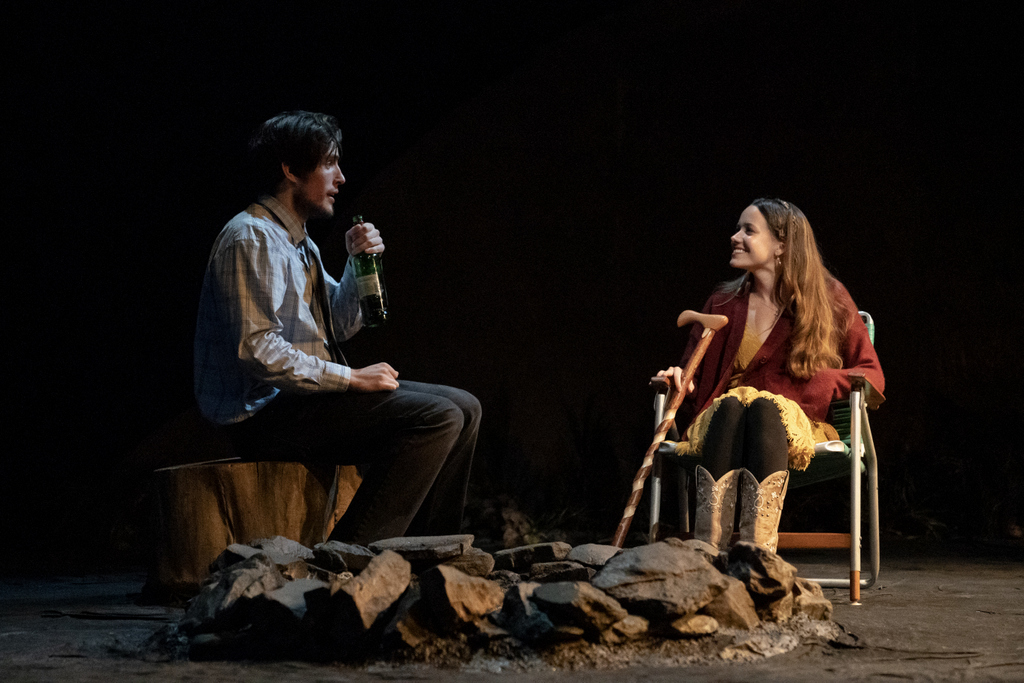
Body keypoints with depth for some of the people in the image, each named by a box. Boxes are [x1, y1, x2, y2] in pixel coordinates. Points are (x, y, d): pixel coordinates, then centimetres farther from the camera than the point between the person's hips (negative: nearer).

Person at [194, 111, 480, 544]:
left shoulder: (299, 243, 17)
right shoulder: (251, 239, -14)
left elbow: (340, 325, 24)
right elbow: (258, 349, -23)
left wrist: (357, 263, 6)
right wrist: (351, 378, -20)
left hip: (304, 394, 10)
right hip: (264, 412, -10)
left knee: (463, 409, 7)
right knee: (436, 418, -22)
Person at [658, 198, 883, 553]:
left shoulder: (829, 300, 10)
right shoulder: (723, 303, 18)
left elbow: (872, 376, 9)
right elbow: (694, 379, 20)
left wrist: (818, 382, -11)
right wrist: (682, 381, -6)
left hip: (794, 427, -2)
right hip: (722, 425, 2)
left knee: (764, 408, -37)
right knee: (731, 405, -35)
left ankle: (757, 547, -57)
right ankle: (709, 547, -55)